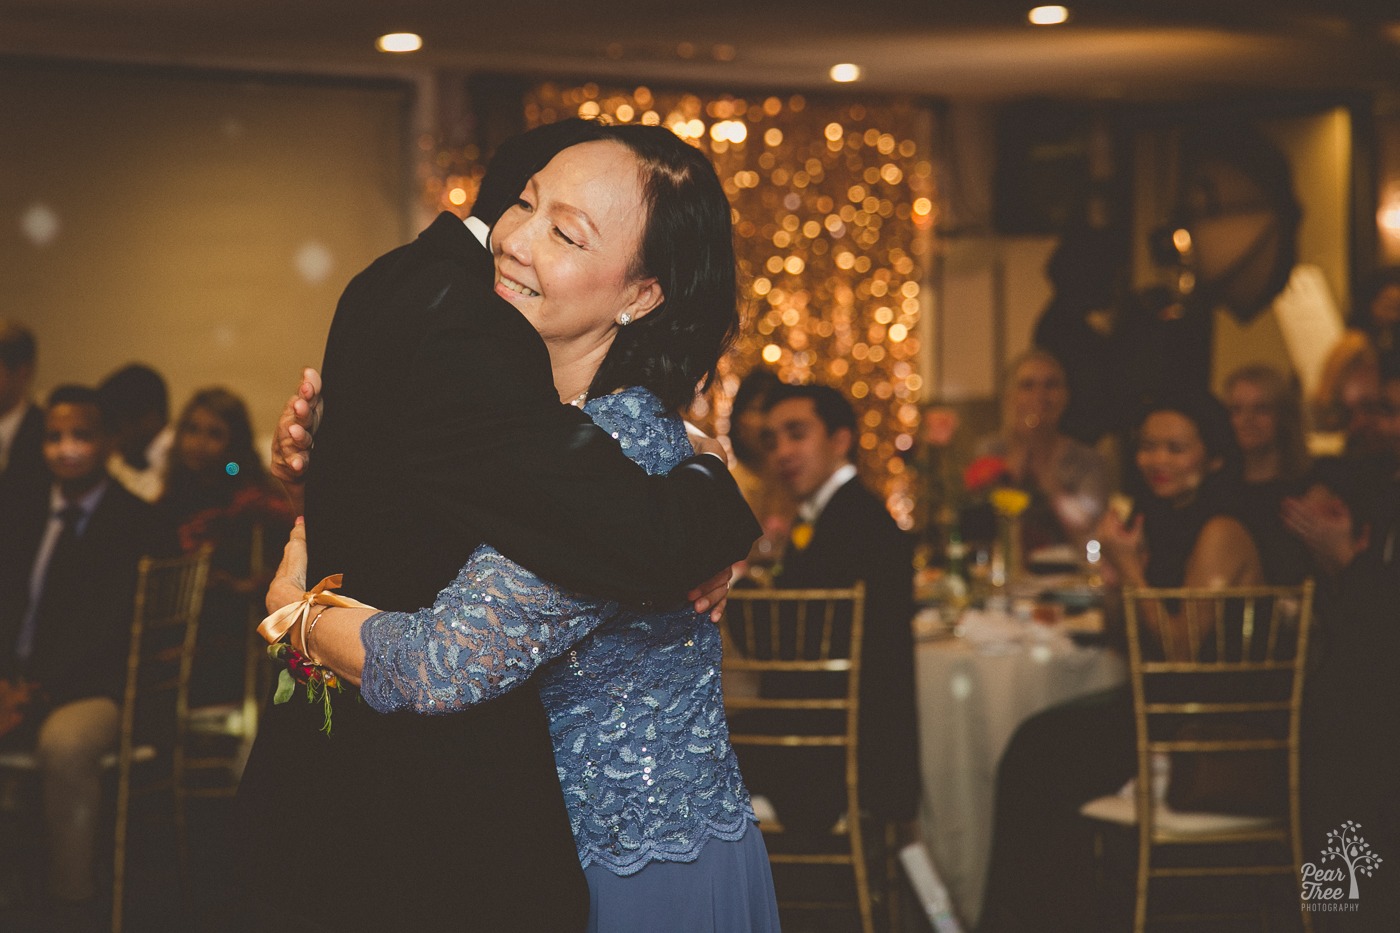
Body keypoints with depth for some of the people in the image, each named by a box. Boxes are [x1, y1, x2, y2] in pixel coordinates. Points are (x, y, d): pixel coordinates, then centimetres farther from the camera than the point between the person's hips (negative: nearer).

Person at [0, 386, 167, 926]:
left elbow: (115, 630, -10)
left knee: (64, 744, -38)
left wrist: (44, 687, -20)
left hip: (94, 691, -5)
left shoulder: (135, 523, 0)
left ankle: (73, 908, -31)